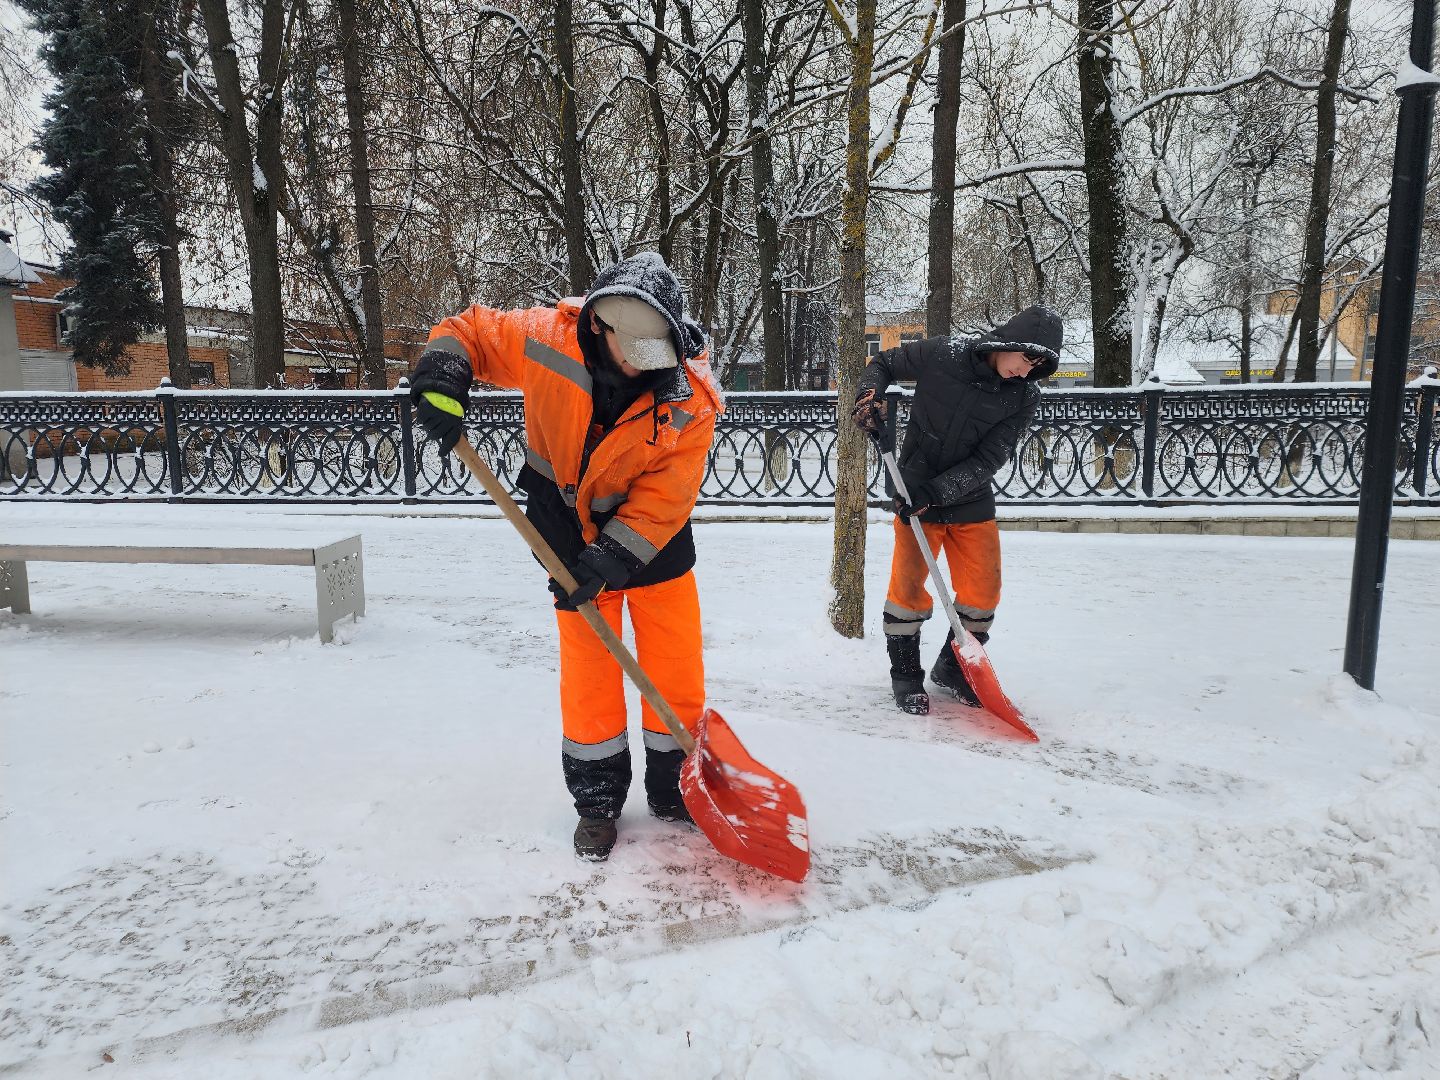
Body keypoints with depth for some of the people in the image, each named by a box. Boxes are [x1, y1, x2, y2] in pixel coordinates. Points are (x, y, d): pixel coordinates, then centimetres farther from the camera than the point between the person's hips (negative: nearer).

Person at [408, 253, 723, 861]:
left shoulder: (689, 398, -22)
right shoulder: (548, 339, -21)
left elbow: (664, 497, -23)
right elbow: (470, 330, -4)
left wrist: (612, 558, -29)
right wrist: (442, 379, -22)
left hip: (655, 539, 0)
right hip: (571, 530, 0)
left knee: (677, 672, 5)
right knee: (589, 673, 6)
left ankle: (674, 789, 27)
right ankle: (597, 800, 24)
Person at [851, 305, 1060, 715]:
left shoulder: (1024, 396, -9)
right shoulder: (940, 354, -15)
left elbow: (987, 461, -15)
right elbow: (882, 364, 3)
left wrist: (933, 492, -25)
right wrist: (870, 398, -17)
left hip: (971, 500, 3)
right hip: (915, 492, -2)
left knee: (983, 590, 5)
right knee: (909, 585, -1)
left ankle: (952, 668, 27)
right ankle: (905, 675, 18)